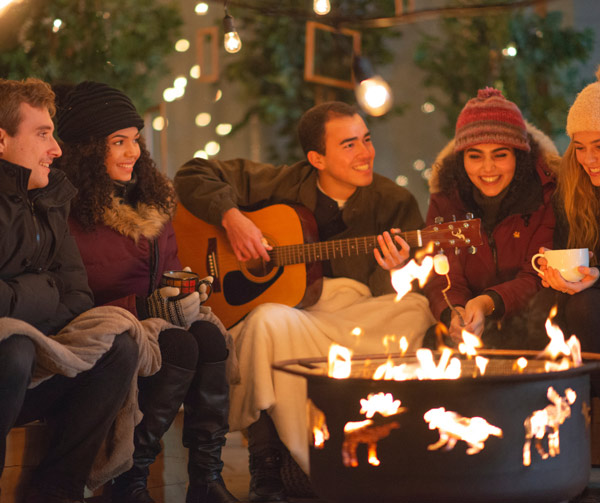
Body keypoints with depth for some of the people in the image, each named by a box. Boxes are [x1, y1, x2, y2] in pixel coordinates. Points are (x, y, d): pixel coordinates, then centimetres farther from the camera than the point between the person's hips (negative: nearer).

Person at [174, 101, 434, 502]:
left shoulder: (392, 201, 7)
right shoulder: (284, 184, 4)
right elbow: (194, 175, 7)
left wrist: (399, 267, -21)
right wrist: (231, 217, -10)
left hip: (357, 311, 2)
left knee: (421, 309, -27)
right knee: (268, 322, -38)